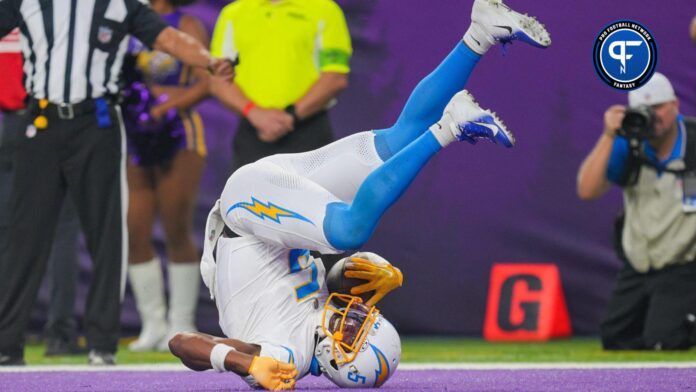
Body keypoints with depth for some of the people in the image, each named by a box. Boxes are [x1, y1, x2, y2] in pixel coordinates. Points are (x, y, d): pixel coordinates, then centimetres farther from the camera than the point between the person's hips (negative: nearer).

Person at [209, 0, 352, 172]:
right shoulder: (232, 14, 11)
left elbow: (336, 78, -5)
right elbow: (218, 79, 5)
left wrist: (292, 115, -14)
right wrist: (254, 112, -13)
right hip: (252, 137, 3)